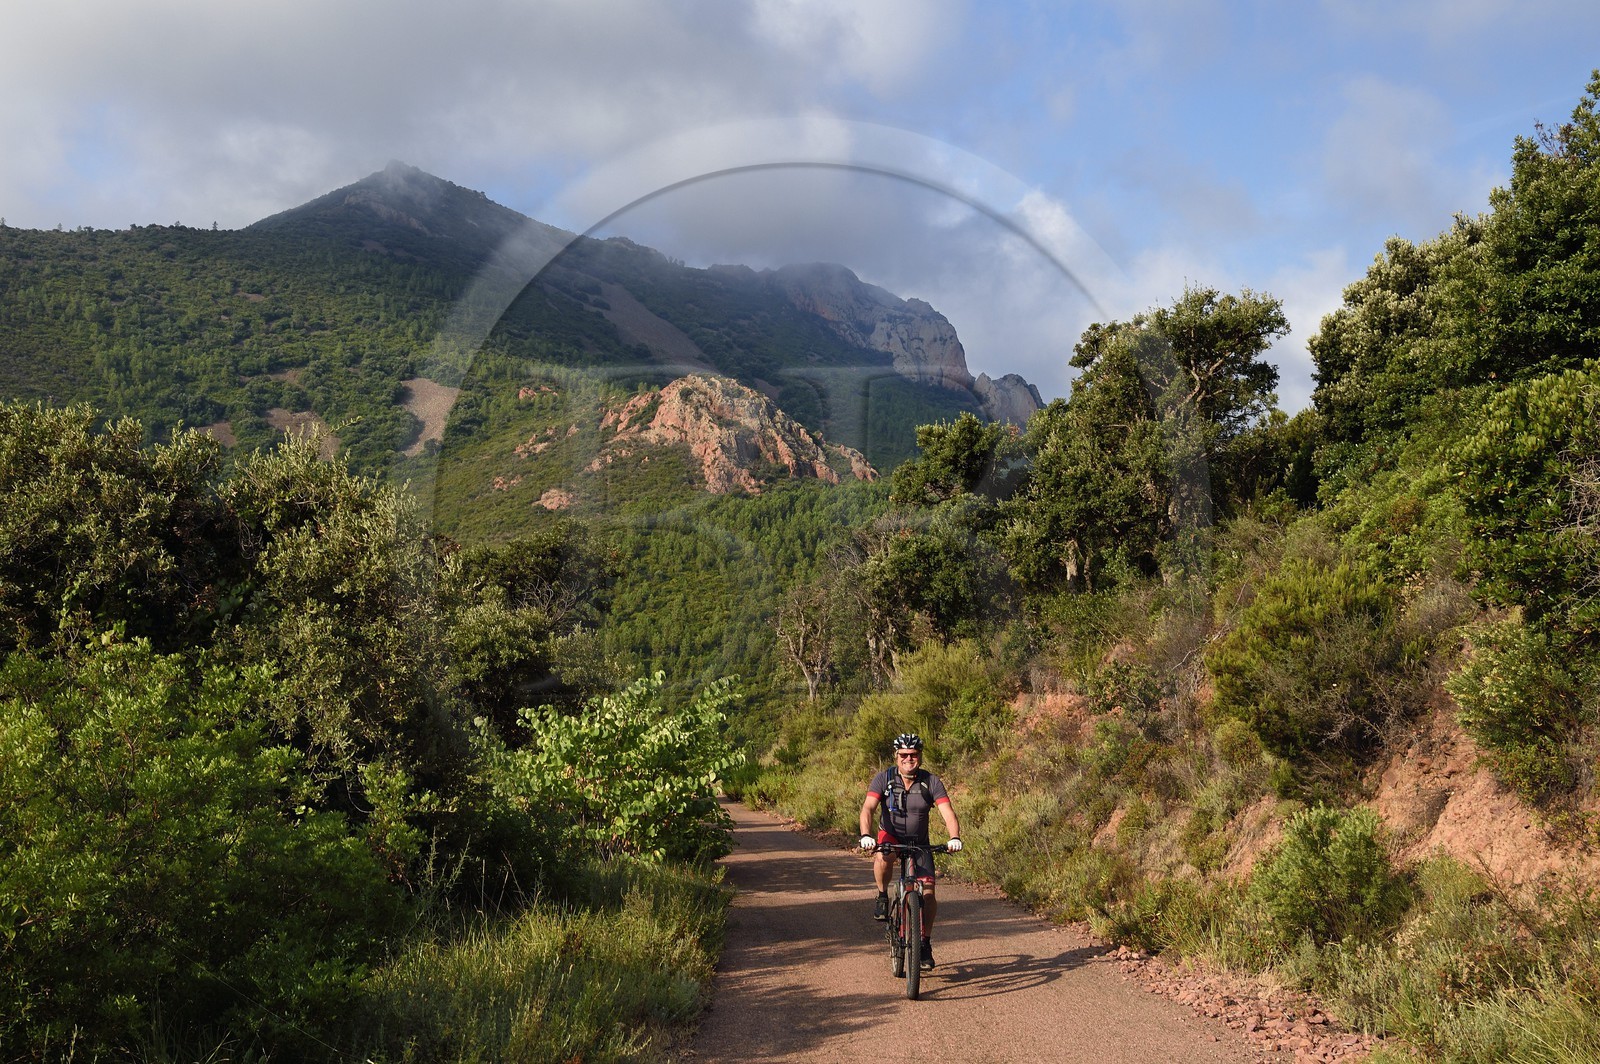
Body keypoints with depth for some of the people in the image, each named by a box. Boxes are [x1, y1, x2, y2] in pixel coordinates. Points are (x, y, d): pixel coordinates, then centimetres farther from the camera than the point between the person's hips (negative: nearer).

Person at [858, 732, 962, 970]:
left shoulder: (931, 781, -13)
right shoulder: (884, 778, -15)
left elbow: (948, 812, -21)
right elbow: (867, 808, -25)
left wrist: (955, 838, -40)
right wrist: (866, 836, -44)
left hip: (919, 843, 1)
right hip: (890, 836, -1)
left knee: (928, 893, -10)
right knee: (882, 857, -37)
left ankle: (925, 942, 11)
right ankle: (882, 897, -8)